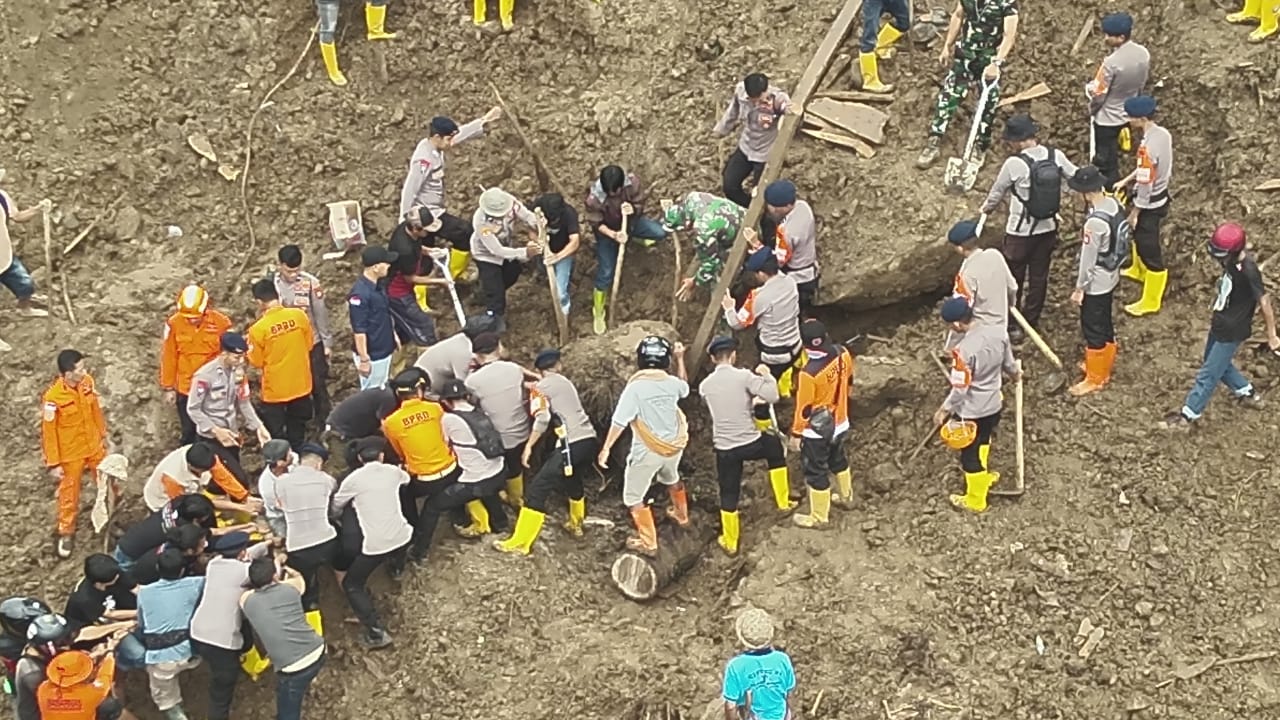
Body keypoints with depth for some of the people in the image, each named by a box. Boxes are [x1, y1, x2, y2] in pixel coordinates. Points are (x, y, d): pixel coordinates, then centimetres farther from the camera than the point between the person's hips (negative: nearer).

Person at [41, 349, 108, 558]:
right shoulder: (53, 397, -30)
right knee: (69, 494, 14)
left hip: (94, 446, 5)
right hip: (70, 453, -5)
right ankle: (66, 533, 35)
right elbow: (48, 431, -19)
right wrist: (53, 463, -15)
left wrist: (103, 436, 15)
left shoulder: (88, 382, -14)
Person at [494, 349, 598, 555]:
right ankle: (576, 525, 51)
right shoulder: (565, 382, 24)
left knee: (538, 489, -3)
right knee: (573, 480, 34)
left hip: (571, 445, -7)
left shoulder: (541, 387, 3)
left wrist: (529, 446, -4)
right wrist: (534, 388, 48)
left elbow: (542, 419, -10)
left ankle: (520, 543, -5)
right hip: (590, 440, 7)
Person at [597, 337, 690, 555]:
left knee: (633, 497, 10)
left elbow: (620, 421, -24)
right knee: (671, 478, 36)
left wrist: (606, 449, -17)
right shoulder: (671, 382, -6)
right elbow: (685, 387, 21)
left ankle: (648, 543, 12)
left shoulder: (635, 387, -22)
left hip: (648, 451, -6)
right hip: (674, 446, 6)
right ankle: (681, 515, 58)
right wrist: (680, 359, 26)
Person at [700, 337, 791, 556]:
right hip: (751, 443, -1)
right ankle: (784, 502, 40)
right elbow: (773, 396, -18)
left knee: (729, 495, 16)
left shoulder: (705, 385, -1)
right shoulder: (744, 376, -14)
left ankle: (730, 543, 28)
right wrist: (767, 375, 0)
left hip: (724, 449, 1)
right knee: (775, 448, 32)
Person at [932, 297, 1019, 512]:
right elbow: (1008, 364, 4)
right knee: (983, 442, 33)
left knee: (970, 455, 16)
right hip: (993, 405, 6)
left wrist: (943, 411, -10)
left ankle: (975, 501, 34)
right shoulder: (998, 333, -14)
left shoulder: (963, 350, -33)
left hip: (971, 412, -6)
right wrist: (1015, 374, 27)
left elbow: (960, 390, -25)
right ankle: (984, 476, 57)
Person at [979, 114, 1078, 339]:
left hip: (1020, 232, -5)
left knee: (1013, 279, 12)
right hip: (1048, 228, 5)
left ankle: (1012, 325, 20)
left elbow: (998, 191, -5)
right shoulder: (1056, 156, -9)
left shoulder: (1014, 164, -22)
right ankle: (1032, 321, 31)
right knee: (1039, 276, 18)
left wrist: (986, 208, 16)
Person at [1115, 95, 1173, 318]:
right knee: (1140, 236, 33)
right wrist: (1126, 181, 13)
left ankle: (1151, 302, 19)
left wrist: (1134, 213, -15)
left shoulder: (1147, 148, -34)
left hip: (1150, 204, -9)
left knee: (1149, 250, 6)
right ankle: (1138, 271, 59)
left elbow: (1145, 186, -27)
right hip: (1161, 195, 9)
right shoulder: (1163, 134, -6)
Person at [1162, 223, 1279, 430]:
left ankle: (1188, 416, 15)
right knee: (1220, 364, 26)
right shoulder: (1232, 261, -7)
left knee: (1209, 373, 3)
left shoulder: (1248, 271, -31)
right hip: (1220, 324, 9)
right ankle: (1248, 394, 45)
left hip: (1232, 331, -9)